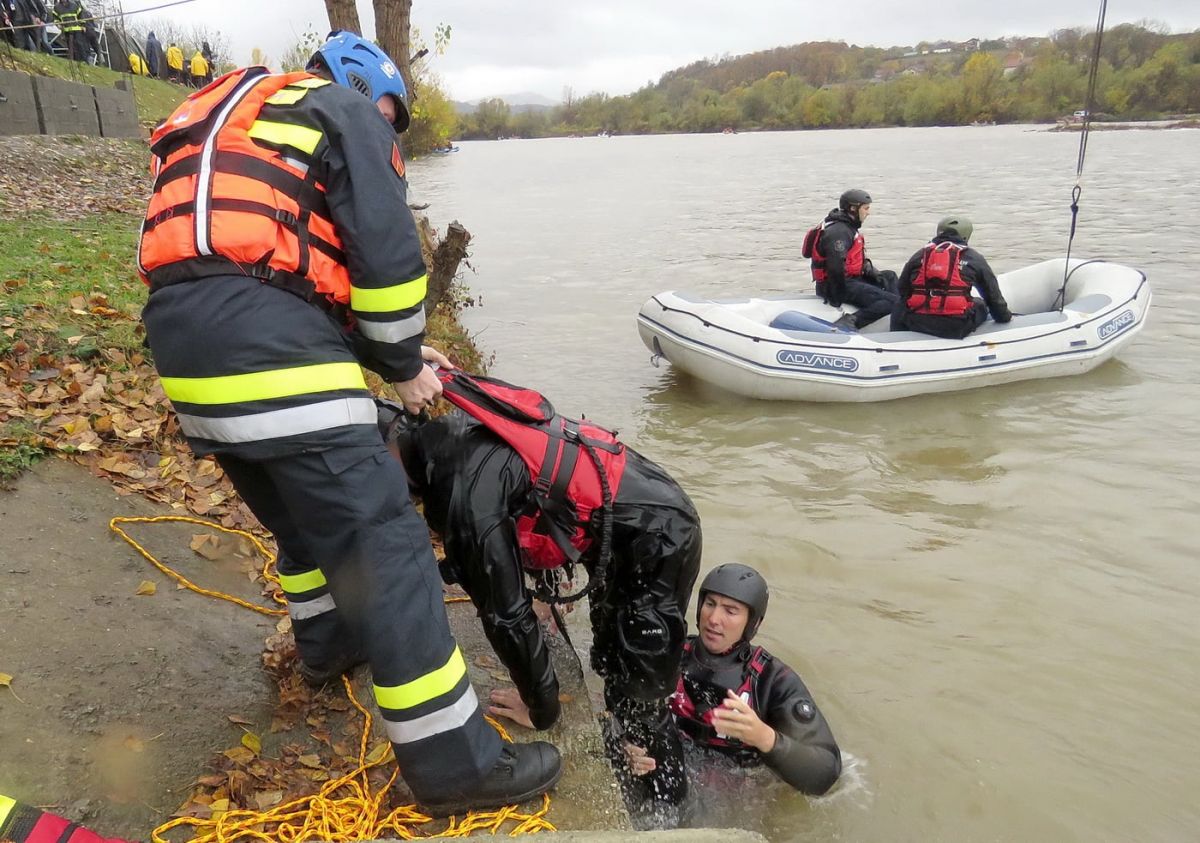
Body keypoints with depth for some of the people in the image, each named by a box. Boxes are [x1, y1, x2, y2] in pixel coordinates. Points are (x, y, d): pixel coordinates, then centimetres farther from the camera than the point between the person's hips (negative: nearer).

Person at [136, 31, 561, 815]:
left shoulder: (239, 127, 34)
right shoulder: (346, 113, 9)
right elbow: (386, 256, -3)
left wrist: (393, 350, 26)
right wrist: (403, 363, 10)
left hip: (183, 340, 9)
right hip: (270, 350, -9)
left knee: (303, 511, 28)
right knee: (380, 540, -7)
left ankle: (328, 639, 48)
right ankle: (453, 760, -2)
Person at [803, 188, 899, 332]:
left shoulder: (848, 226, 16)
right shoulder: (839, 231, -20)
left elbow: (857, 258, 25)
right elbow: (836, 266, -29)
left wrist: (872, 272, 12)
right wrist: (837, 297, -24)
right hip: (842, 284, -11)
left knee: (889, 276, 21)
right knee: (891, 301, -17)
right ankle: (851, 321, -29)